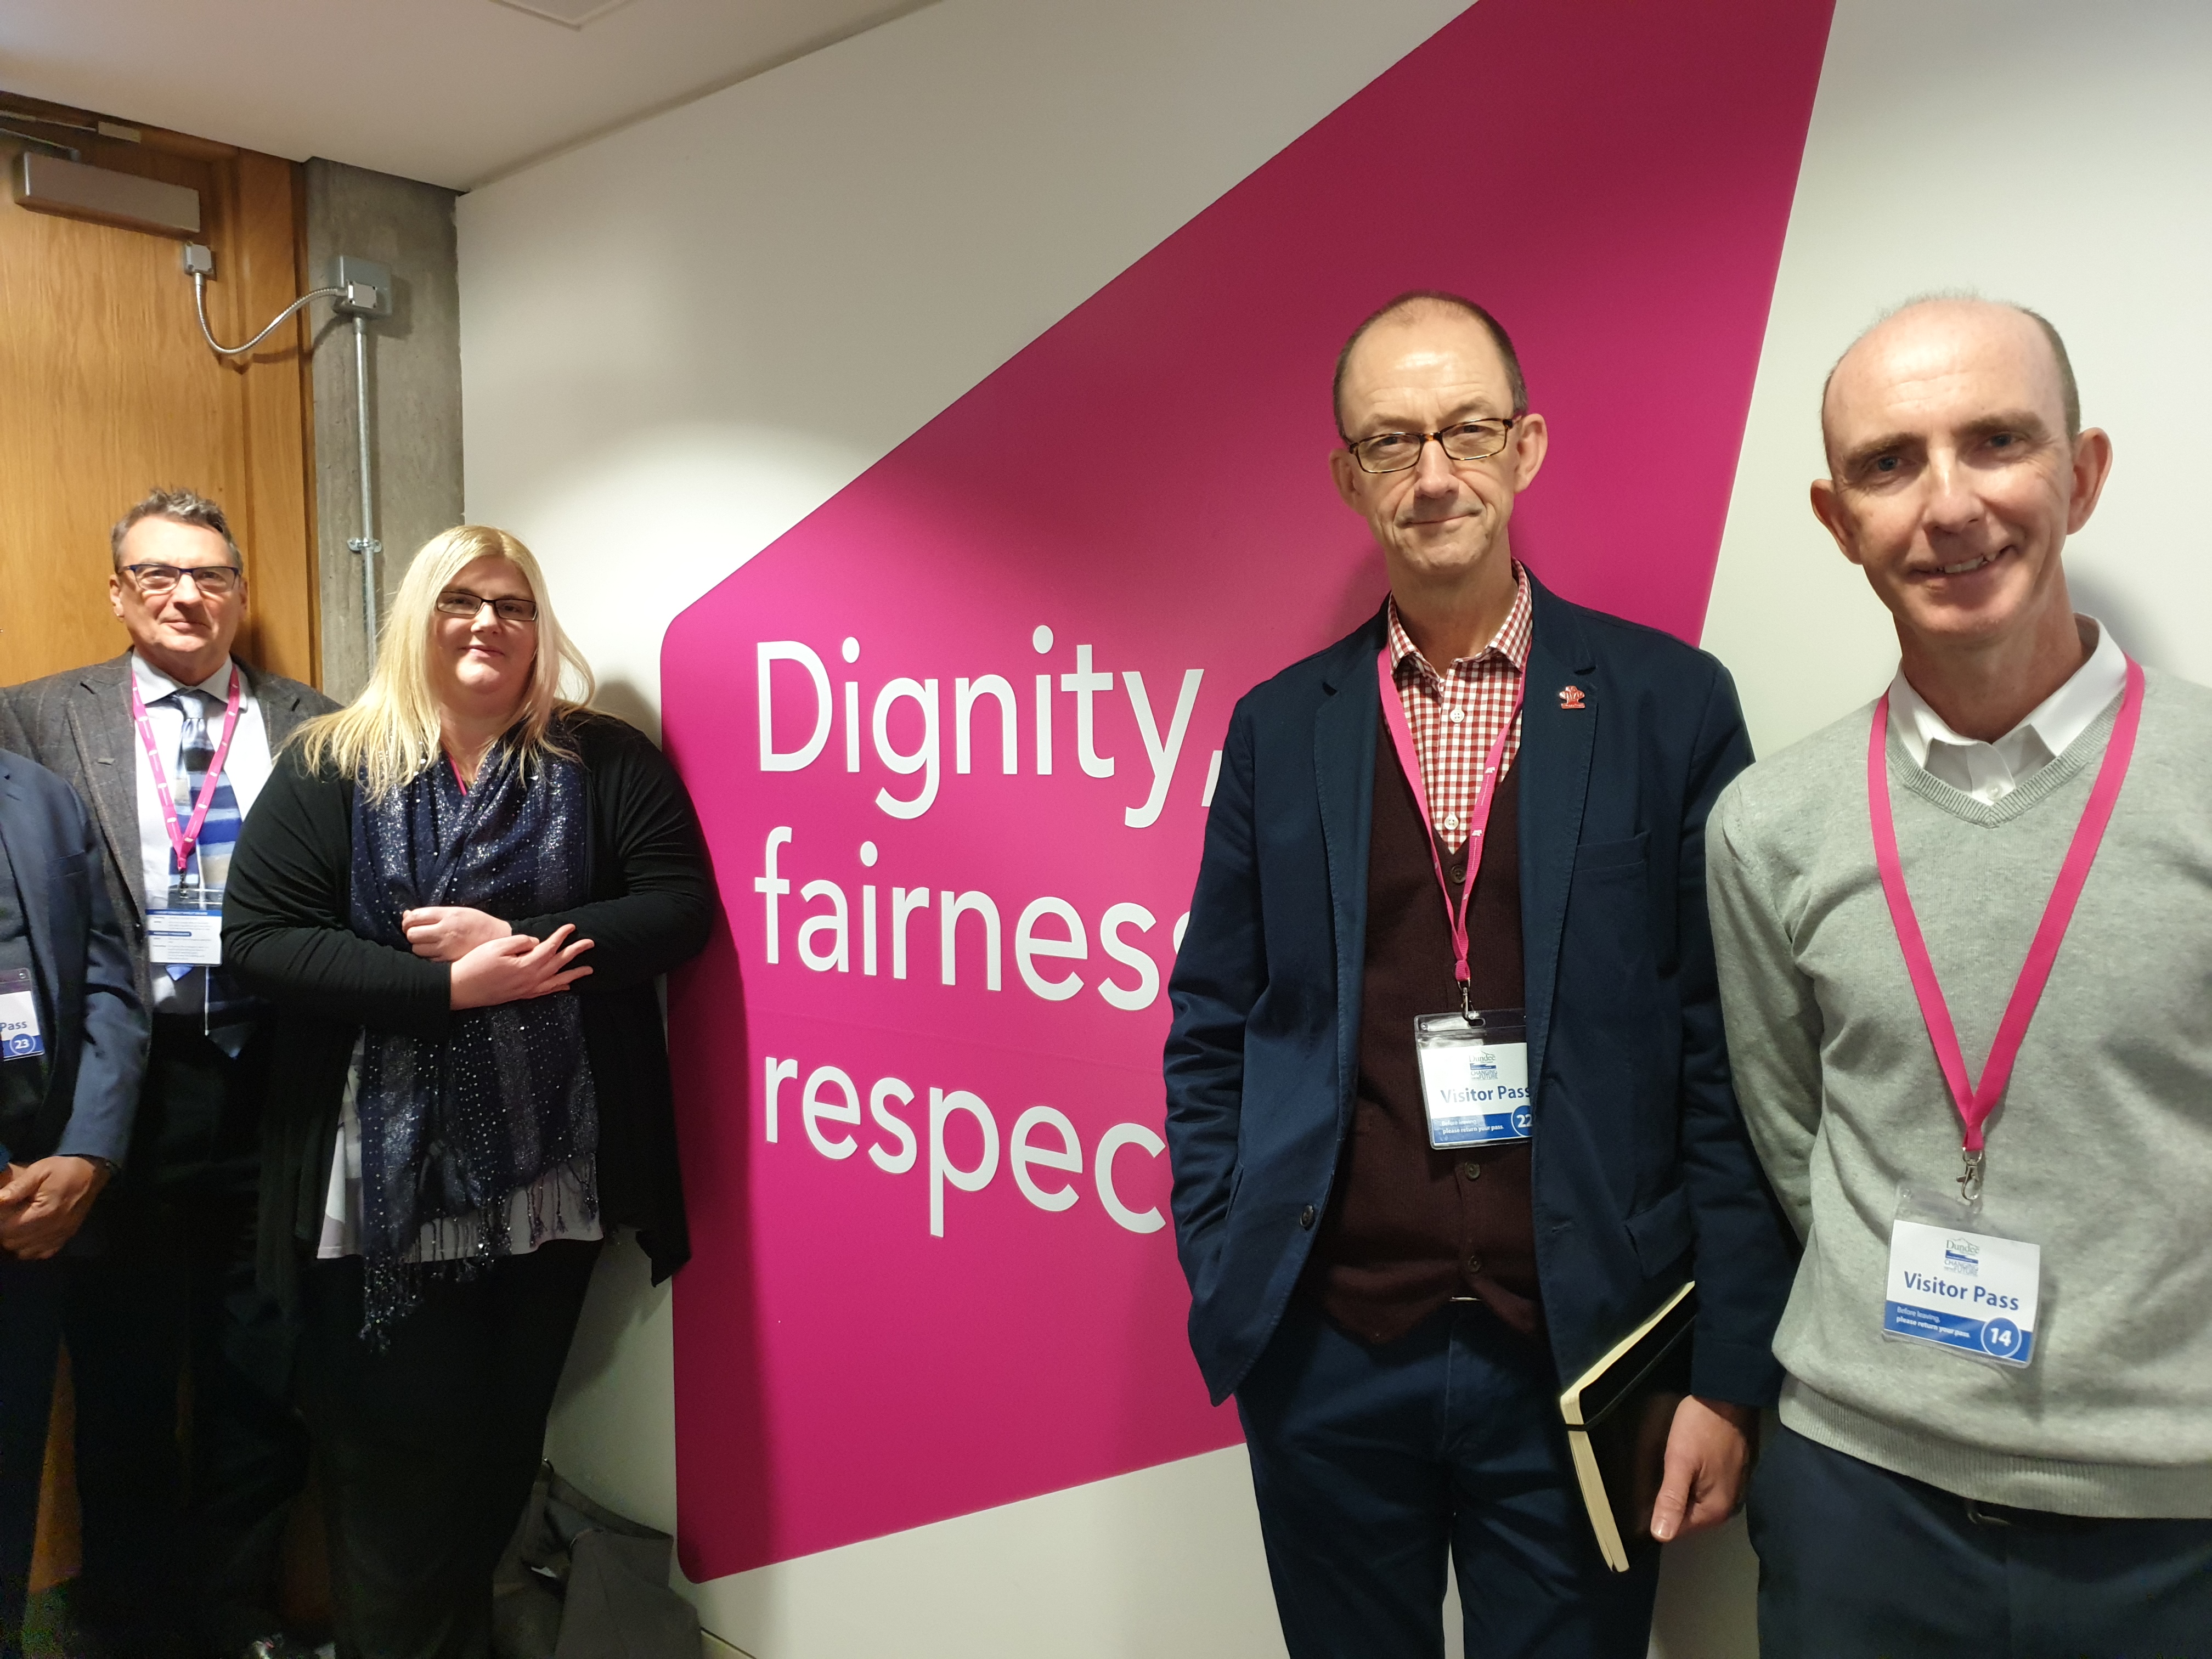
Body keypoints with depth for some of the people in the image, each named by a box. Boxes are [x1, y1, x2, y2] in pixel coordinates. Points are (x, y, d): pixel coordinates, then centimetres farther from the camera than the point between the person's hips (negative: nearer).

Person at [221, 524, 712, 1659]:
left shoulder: (604, 760, 2)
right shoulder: (332, 767, 0)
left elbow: (680, 907, -6)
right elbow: (258, 937, -8)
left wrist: (509, 942, -17)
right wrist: (450, 984, -18)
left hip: (550, 1174, 1)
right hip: (385, 1182, -1)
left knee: (504, 1442, 15)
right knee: (398, 1450, 7)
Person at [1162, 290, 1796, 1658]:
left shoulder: (1669, 703, -2)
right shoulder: (1280, 727, 3)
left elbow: (1731, 1056, -3)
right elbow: (1213, 1035, 6)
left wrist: (1733, 1369, -5)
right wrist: (1221, 1284, -1)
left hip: (1575, 1367, -1)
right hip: (1324, 1359, 2)